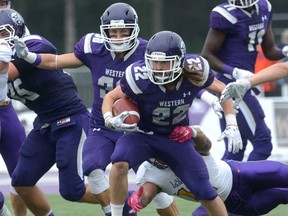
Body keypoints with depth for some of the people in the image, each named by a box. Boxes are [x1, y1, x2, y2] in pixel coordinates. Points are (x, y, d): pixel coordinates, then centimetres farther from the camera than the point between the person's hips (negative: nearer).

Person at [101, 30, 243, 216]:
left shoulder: (194, 70, -22)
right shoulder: (140, 77, -28)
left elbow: (221, 90, -2)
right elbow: (111, 97, -10)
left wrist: (232, 126, -9)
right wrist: (110, 120, -30)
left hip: (177, 138, 2)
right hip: (143, 135, -2)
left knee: (206, 193, -4)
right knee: (119, 163, -34)